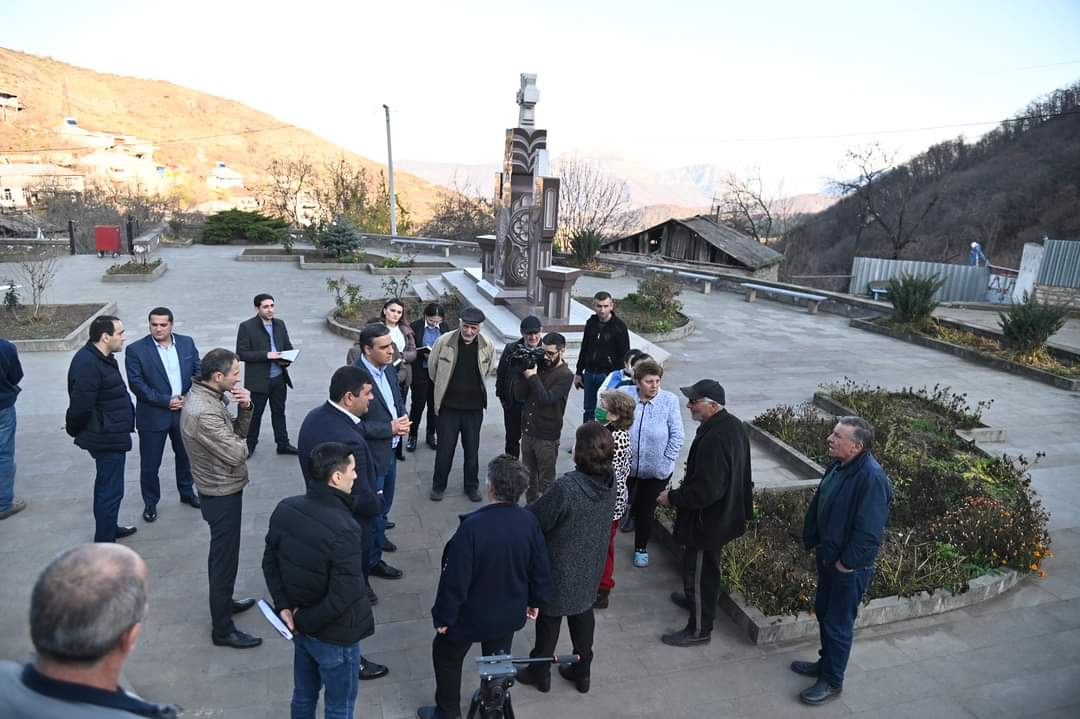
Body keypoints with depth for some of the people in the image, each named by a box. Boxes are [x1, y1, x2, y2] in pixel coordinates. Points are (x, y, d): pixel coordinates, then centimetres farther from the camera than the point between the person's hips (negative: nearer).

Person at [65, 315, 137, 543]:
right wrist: (74, 429, -6)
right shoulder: (88, 364, -25)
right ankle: (104, 544, 9)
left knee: (106, 484, 24)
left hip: (111, 434, 11)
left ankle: (109, 529, 41)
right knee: (111, 490, -1)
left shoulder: (101, 358, 8)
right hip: (108, 438, -11)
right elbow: (80, 405, -24)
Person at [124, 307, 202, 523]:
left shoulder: (187, 343, 1)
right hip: (153, 415, -3)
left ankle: (187, 493, 37)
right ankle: (150, 503, 25)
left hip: (185, 410, 3)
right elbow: (136, 384, -12)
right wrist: (165, 401, -17)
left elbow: (198, 371, 3)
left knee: (185, 456, 18)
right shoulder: (135, 350, -9)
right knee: (150, 463, 6)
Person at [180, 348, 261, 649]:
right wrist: (243, 444, -7)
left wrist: (245, 408, -13)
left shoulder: (209, 396, 0)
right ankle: (222, 629, 17)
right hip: (222, 494, -10)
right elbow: (236, 453, -27)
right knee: (225, 558, 3)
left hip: (222, 488, 10)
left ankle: (223, 602, 45)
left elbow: (237, 432, 4)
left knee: (222, 552, 25)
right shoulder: (202, 412, -30)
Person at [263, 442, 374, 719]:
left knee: (303, 695, 28)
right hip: (335, 636, -7)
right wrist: (303, 621, -13)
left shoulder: (285, 509, -10)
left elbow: (270, 562, 2)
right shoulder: (343, 530, -33)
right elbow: (342, 598, -28)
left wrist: (283, 606, -2)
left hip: (302, 627, 7)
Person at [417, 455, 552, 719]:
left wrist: (443, 617, -9)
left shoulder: (473, 526, -32)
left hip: (471, 615, -4)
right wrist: (535, 600, 14)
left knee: (446, 657, 23)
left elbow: (455, 577, -25)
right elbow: (540, 568, -4)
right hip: (509, 613, 4)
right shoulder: (529, 521, -16)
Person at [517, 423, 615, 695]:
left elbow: (535, 521, -24)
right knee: (583, 615, 25)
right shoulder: (610, 481, -14)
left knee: (549, 619, 18)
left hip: (560, 568, -5)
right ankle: (582, 672, 42)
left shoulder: (565, 488, -35)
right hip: (590, 568, 5)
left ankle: (540, 672, 39)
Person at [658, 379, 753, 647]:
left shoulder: (714, 440, -33)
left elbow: (705, 491, -32)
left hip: (708, 520, -10)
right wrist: (689, 480, 15)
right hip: (724, 512, 10)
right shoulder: (732, 424, -1)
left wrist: (673, 497, -19)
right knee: (704, 568, 29)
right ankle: (695, 599, 51)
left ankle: (699, 630, 24)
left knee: (699, 571, 8)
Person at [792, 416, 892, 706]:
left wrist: (847, 563, -18)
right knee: (823, 612, 23)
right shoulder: (837, 466, -1)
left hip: (849, 566, -8)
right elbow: (817, 505, 10)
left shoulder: (871, 478, -28)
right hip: (827, 556, 8)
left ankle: (832, 681, 27)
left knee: (838, 623, 8)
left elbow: (869, 531, -27)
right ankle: (826, 662, 44)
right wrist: (812, 540, 10)